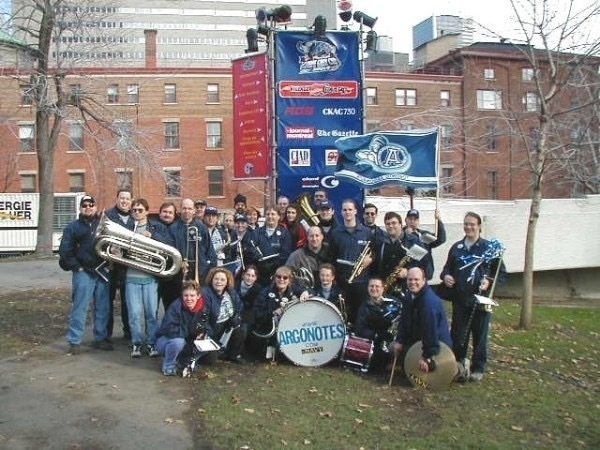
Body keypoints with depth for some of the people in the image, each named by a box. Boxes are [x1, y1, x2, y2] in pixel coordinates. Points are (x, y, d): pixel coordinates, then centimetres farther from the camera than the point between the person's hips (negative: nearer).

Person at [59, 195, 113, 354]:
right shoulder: (73, 227, 6)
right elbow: (64, 250, 0)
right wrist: (76, 267, -7)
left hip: (103, 272, 3)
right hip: (83, 273, -3)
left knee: (103, 308, 8)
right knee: (79, 308, -3)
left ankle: (100, 338, 20)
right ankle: (74, 341, 5)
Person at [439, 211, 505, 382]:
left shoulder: (489, 247, -3)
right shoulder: (456, 247, 9)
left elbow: (501, 272, -1)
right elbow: (448, 268, 18)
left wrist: (489, 281, -18)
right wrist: (445, 275, -3)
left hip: (481, 300, -3)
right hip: (460, 299, 3)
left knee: (480, 336, 7)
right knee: (457, 335, 10)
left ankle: (478, 368, 20)